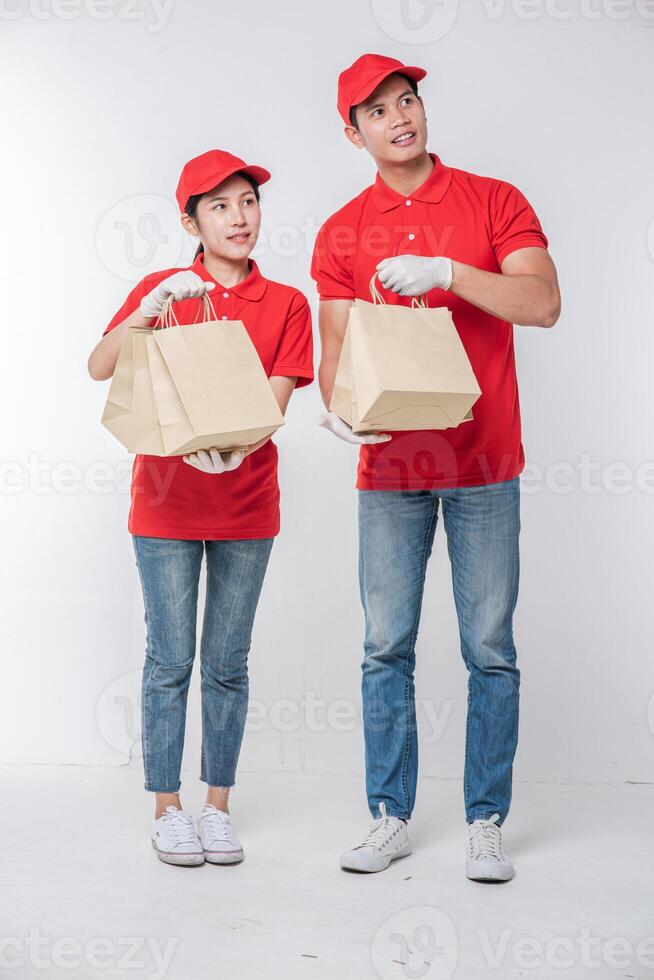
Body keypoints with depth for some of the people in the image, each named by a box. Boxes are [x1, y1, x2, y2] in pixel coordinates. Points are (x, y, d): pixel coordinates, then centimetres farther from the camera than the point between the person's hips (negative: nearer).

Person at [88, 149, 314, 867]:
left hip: (246, 507, 1)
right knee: (170, 659, 2)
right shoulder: (162, 288, 3)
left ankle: (217, 804, 20)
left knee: (228, 662, 7)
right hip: (166, 504, -1)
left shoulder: (286, 304, 4)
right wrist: (150, 309, -22)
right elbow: (98, 368, -7)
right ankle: (166, 809, 15)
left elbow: (276, 399, -6)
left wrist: (234, 445, -26)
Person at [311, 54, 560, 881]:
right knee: (386, 647, 5)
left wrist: (444, 270, -20)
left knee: (490, 648, 3)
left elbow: (543, 303, -10)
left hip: (484, 462, -1)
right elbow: (337, 347, 3)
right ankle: (390, 818, 18)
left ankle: (485, 823, 14)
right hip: (389, 465, 2)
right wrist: (340, 408, -18)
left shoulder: (493, 201, 3)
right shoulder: (342, 233, 7)